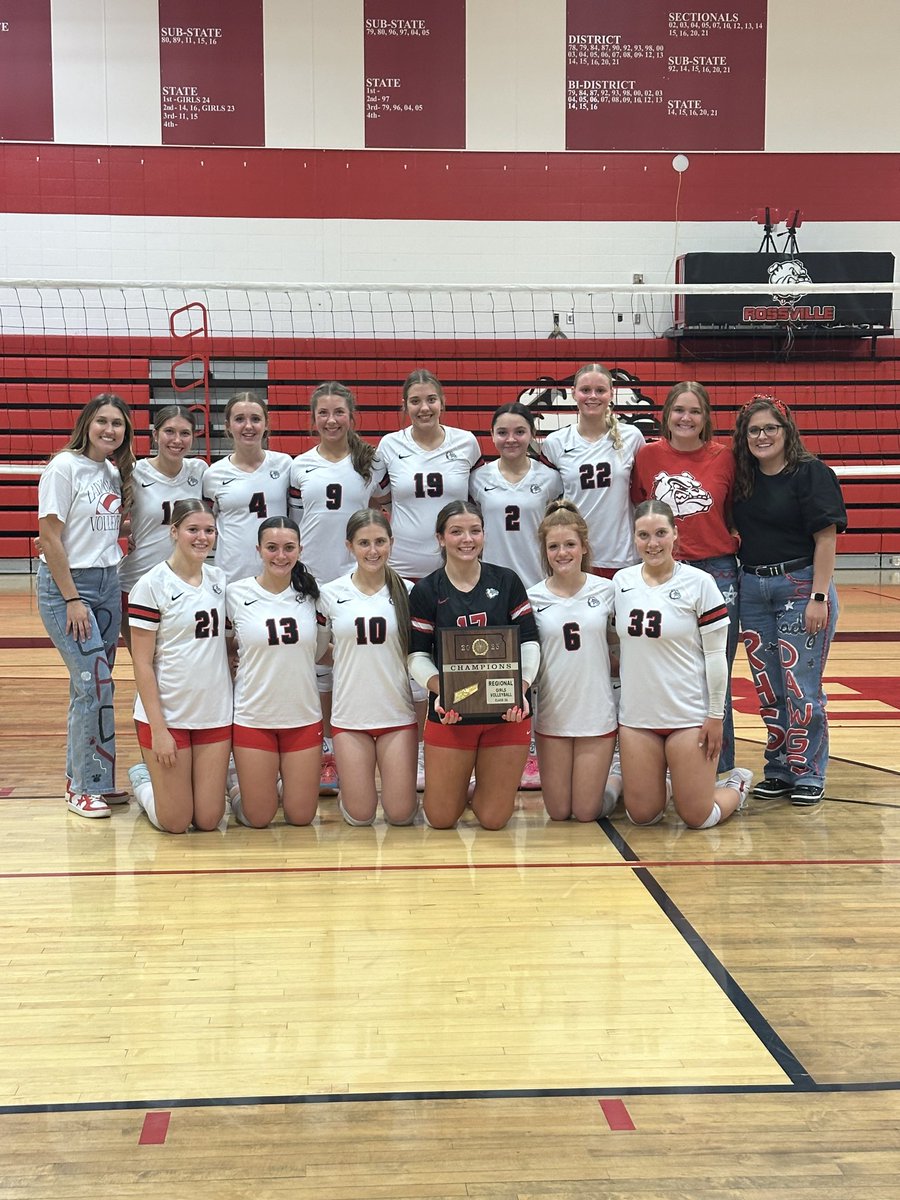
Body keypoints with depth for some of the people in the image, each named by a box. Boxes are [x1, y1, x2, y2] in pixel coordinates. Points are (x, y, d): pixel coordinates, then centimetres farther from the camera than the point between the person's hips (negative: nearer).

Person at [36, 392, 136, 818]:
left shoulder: (116, 472, 10)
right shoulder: (64, 467, -10)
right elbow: (50, 537, -12)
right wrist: (72, 599, -14)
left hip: (107, 582, 7)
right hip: (65, 583, -6)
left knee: (91, 684, 9)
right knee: (95, 683, -10)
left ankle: (81, 779, 20)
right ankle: (89, 786, 2)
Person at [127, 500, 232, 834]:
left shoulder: (219, 579, 6)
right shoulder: (150, 586, -10)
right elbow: (142, 663, -10)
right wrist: (157, 728, -13)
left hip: (215, 713, 5)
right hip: (167, 714, -5)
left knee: (209, 819, 5)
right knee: (175, 822, 1)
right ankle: (143, 778, 30)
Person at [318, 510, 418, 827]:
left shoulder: (405, 592, -1)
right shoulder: (331, 594, 0)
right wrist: (351, 656, 0)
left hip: (397, 715, 0)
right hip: (349, 715, 0)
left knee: (400, 815, 0)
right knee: (359, 816, 3)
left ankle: (399, 780, 31)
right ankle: (350, 783, 34)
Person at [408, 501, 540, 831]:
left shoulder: (507, 581, 2)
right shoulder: (426, 591, 1)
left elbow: (529, 641, 3)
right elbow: (417, 655, 0)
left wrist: (522, 689, -13)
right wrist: (438, 689, -18)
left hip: (507, 713, 1)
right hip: (450, 713, 0)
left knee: (494, 819, 5)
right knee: (441, 819, 5)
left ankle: (484, 789, 39)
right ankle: (458, 787, 38)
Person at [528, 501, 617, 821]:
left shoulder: (606, 591, -4)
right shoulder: (533, 598, -3)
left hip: (597, 714, -1)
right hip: (551, 715, 1)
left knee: (587, 813, 4)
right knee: (558, 813, 9)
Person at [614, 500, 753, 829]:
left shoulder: (699, 583, -8)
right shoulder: (621, 581, 3)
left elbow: (716, 654, -7)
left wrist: (716, 716, -8)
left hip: (689, 715, -4)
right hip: (636, 715, 4)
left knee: (697, 818, 1)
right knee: (642, 816, 6)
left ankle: (737, 786, 31)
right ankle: (662, 783, 38)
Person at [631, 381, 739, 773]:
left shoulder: (724, 457, 1)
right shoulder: (648, 455, 1)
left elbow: (734, 513, 13)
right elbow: (636, 510, 10)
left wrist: (733, 539, 0)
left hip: (717, 572, 0)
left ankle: (720, 770, 17)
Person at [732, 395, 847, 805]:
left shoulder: (812, 474, -7)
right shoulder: (743, 478, 9)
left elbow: (826, 538, -11)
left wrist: (819, 597, -16)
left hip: (800, 587, -5)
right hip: (752, 590, 6)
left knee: (801, 688, -3)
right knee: (768, 690, 10)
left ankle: (808, 774, 10)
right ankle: (779, 770, 22)